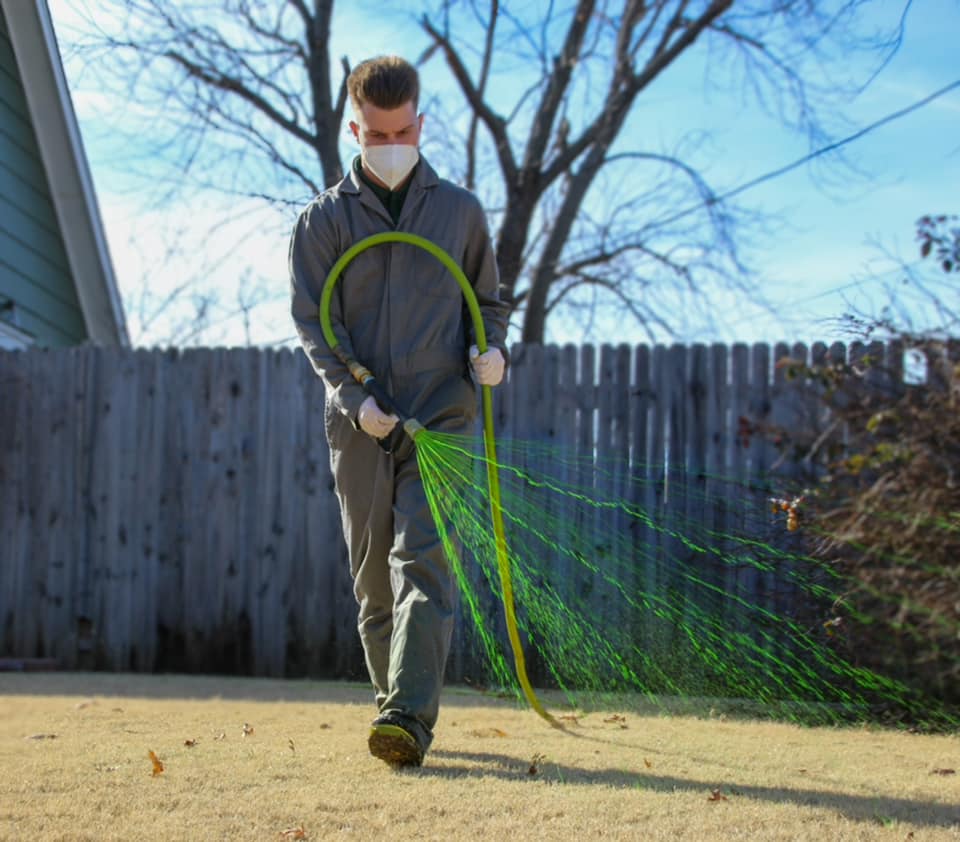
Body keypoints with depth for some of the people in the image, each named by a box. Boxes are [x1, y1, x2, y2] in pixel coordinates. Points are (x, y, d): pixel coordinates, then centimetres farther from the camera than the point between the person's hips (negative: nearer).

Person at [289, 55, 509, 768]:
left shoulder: (461, 210, 12)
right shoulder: (324, 219, 8)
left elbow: (488, 300, 20)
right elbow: (311, 319, 1)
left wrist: (490, 349, -3)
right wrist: (352, 395, -14)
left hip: (442, 414, -1)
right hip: (360, 422, 2)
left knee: (422, 559, -16)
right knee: (372, 575, 4)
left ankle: (410, 716, -25)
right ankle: (396, 706, 16)